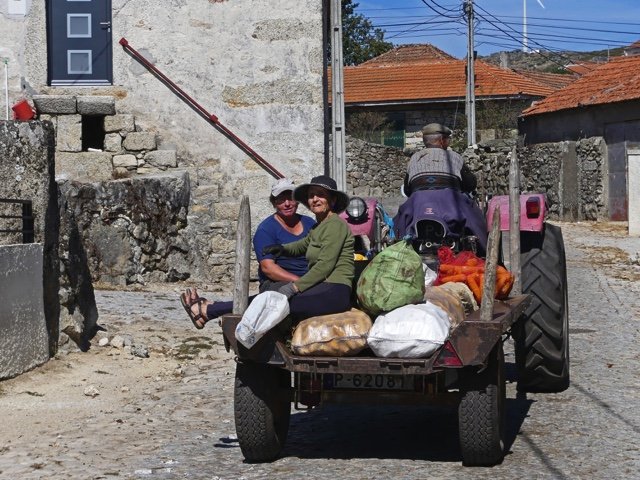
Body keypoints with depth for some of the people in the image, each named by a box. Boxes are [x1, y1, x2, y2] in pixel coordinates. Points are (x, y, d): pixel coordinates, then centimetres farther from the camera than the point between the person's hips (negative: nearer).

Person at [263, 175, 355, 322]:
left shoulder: (335, 225, -7)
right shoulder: (318, 227, 22)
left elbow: (325, 265, -16)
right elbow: (304, 244, 42)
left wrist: (295, 287, -18)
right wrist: (283, 248, 20)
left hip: (334, 291, -9)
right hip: (322, 287, 9)